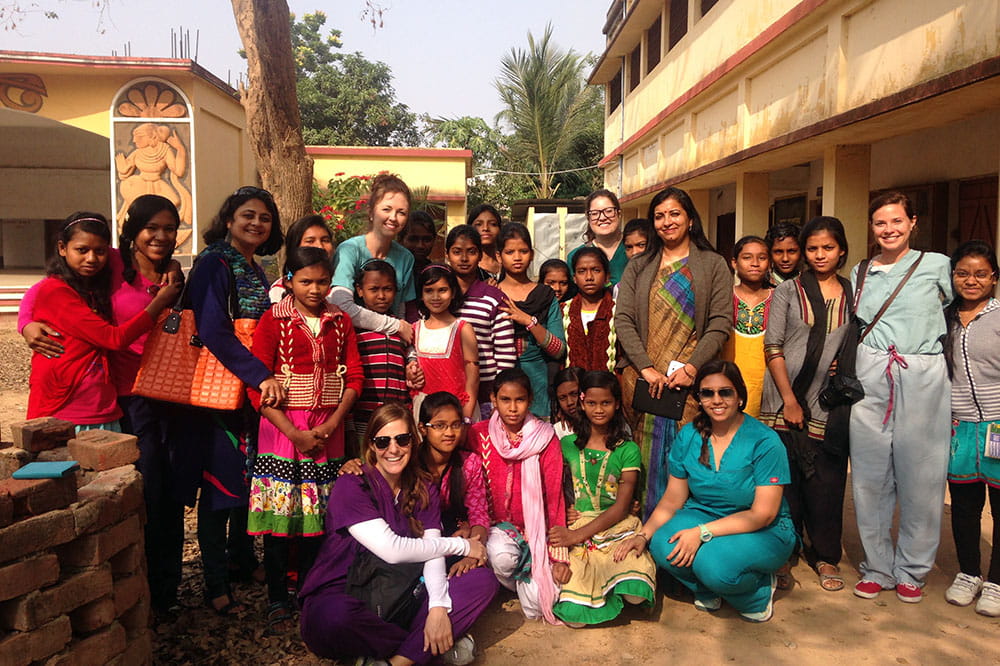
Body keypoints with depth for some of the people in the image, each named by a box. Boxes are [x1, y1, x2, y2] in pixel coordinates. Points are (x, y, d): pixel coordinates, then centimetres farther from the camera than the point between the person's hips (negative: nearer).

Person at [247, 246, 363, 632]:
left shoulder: (340, 321, 7)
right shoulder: (274, 321, -3)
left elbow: (354, 377, 4)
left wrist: (331, 424, -9)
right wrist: (295, 434, -13)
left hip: (328, 430, 3)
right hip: (281, 427, -2)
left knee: (316, 516, 8)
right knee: (277, 516, 1)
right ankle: (277, 602, 16)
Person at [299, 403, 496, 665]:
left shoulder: (425, 489, 7)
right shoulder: (350, 486, -11)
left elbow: (432, 553, -5)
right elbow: (391, 550, -20)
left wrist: (438, 607, -24)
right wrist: (461, 545, -10)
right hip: (340, 596, -4)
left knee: (483, 581, -13)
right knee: (336, 617, -41)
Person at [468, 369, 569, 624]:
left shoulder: (545, 439, -6)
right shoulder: (479, 435, -4)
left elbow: (554, 497, -6)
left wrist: (559, 555, -10)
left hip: (536, 526, 0)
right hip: (498, 525, 1)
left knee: (538, 604, -18)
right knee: (502, 556, -34)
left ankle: (527, 581, 19)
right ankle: (518, 583, 3)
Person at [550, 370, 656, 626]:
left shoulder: (628, 450, 4)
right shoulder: (567, 444, 10)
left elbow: (622, 506, -3)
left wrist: (579, 535, -13)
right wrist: (563, 533, -10)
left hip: (617, 527, 0)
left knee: (636, 593, -27)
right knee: (575, 614, -21)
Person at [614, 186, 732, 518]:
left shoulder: (713, 266, 8)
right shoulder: (637, 268, 15)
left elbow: (721, 323, -1)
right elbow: (623, 320, 4)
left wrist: (690, 368, -13)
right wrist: (646, 368, -9)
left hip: (689, 379, -2)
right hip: (642, 379, 2)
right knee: (643, 458, 3)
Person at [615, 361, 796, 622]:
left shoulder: (765, 442, -16)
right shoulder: (689, 436, -2)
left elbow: (763, 514, -18)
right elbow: (672, 500, 2)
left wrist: (702, 532, -28)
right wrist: (643, 535, -16)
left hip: (762, 532, -4)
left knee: (715, 563, -34)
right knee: (663, 546, -27)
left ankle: (758, 593, 1)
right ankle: (708, 590, 5)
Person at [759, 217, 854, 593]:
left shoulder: (853, 294, 11)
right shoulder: (788, 291, 3)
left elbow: (857, 349, 12)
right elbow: (773, 347, -2)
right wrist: (789, 400, -8)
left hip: (830, 406, 2)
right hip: (786, 402, -2)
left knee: (826, 483, 6)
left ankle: (825, 557, 23)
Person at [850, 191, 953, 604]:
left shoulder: (937, 265, 5)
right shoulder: (861, 272, 14)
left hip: (923, 377, -2)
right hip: (869, 376, 2)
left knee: (920, 475, 1)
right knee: (871, 473, 3)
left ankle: (911, 569, 18)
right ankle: (876, 567, 17)